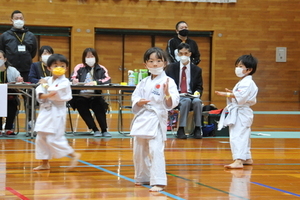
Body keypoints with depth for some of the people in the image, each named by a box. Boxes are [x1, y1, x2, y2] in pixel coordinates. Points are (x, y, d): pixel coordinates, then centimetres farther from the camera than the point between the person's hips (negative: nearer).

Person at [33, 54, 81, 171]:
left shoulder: (65, 82, -9)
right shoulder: (47, 80, 9)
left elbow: (55, 92, -22)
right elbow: (39, 93, -3)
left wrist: (45, 85, -8)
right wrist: (45, 96, -24)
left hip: (56, 114, -7)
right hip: (45, 112, 7)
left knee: (53, 139, -13)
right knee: (41, 138, 11)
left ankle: (74, 155, 0)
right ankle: (45, 163, 23)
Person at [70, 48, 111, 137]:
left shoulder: (101, 69, 9)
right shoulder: (79, 67, 10)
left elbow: (108, 79, -7)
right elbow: (73, 78, 0)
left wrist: (96, 82, -24)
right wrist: (74, 81, -25)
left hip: (95, 97, -1)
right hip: (81, 97, 1)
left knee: (99, 107, -31)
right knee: (81, 106, -29)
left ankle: (104, 130, -18)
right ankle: (95, 130, -20)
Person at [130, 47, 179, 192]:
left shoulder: (168, 81, -7)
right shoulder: (144, 82, 10)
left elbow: (172, 103, -13)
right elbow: (134, 98, 11)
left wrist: (168, 94, -32)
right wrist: (139, 102, -10)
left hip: (156, 119, -6)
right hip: (142, 119, 7)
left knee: (156, 151, -15)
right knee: (139, 151, 15)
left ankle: (158, 182, -12)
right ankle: (143, 177, 32)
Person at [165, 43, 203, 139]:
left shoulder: (197, 70, 14)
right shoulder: (171, 68, 10)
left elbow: (199, 87, 15)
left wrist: (197, 92, -10)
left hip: (191, 96, 2)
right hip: (176, 97, -2)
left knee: (197, 101, -34)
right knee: (186, 101, -37)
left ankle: (197, 129, -26)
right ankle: (181, 129, -35)